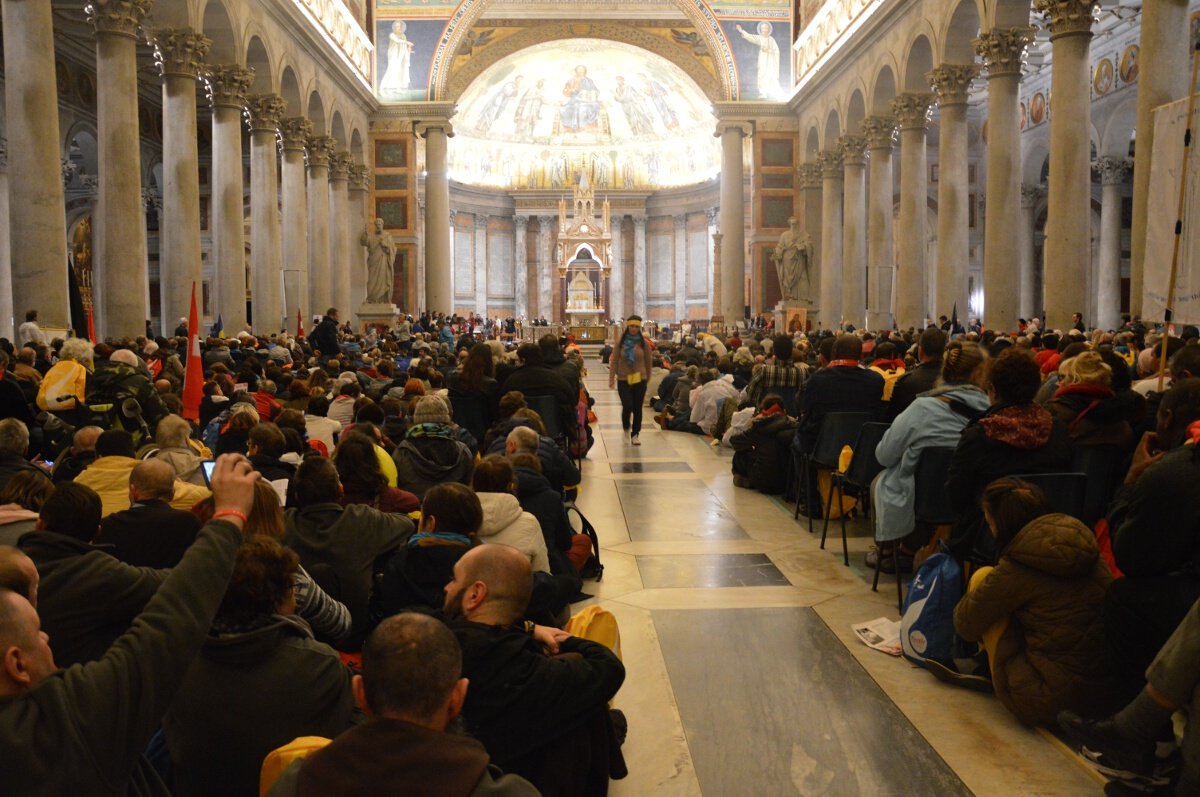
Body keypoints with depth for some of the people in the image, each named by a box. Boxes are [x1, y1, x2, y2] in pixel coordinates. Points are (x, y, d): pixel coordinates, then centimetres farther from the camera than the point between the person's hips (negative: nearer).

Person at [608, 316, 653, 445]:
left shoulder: (644, 343, 0)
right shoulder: (620, 342, -1)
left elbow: (648, 362, 7)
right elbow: (614, 361, -1)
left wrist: (647, 378, 11)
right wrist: (611, 378, -6)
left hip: (639, 380, 1)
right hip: (623, 380, -1)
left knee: (637, 408, 4)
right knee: (627, 406, -9)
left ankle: (635, 434, 18)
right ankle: (626, 428, 21)